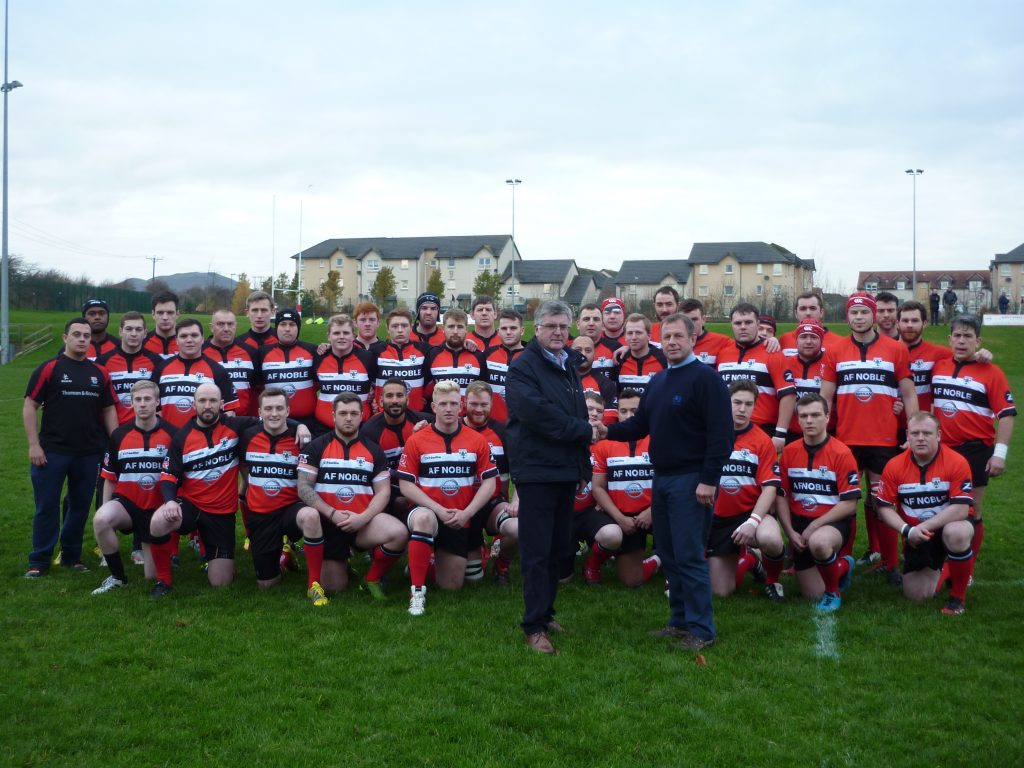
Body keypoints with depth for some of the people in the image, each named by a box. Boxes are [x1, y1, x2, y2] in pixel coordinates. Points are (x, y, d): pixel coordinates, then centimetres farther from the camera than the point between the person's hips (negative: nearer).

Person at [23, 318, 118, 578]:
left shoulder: (99, 373, 8)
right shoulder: (49, 369, -3)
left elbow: (108, 410, 12)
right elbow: (30, 406, -4)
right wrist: (34, 444, -11)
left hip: (89, 453, 4)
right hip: (52, 451, -4)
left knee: (80, 506, 11)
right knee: (47, 506, 1)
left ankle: (72, 556, 24)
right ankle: (39, 560, 10)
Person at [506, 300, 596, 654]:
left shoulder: (569, 366, 17)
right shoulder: (522, 368, -9)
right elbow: (539, 413, -21)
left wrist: (584, 466, 18)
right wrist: (584, 431, -10)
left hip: (566, 470, 8)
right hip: (536, 470, -8)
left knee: (558, 549, 13)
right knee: (537, 553, -4)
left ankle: (546, 613, 25)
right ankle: (534, 627, 1)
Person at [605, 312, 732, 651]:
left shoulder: (706, 378, -11)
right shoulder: (658, 381, 15)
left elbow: (721, 433, -17)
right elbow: (639, 425, 16)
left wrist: (709, 480, -21)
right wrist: (608, 430, -2)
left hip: (690, 480, -8)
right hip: (661, 478, 8)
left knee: (689, 557, -6)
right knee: (668, 555, 13)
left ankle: (702, 629, 2)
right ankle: (680, 620, 23)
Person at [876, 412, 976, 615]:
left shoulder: (957, 462, -19)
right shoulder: (895, 466, -10)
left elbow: (961, 509, -24)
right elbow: (885, 508, -6)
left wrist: (925, 526, -29)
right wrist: (907, 530, -23)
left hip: (949, 525, -3)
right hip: (916, 536, 3)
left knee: (956, 534, -40)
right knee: (917, 595, -2)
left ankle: (958, 596, -15)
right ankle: (940, 571, 35)